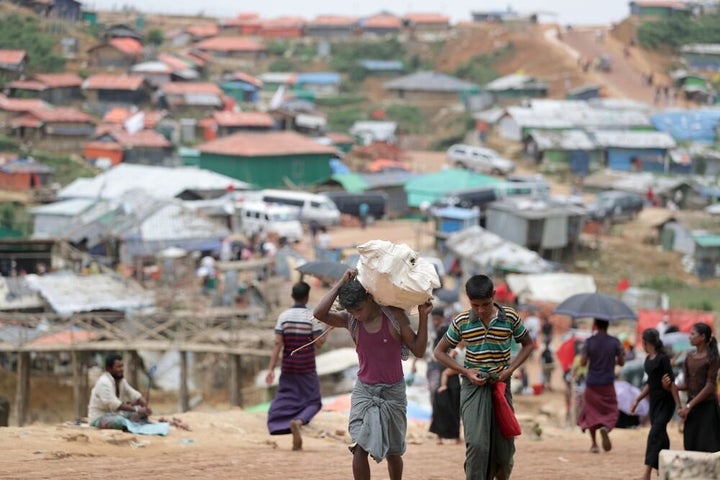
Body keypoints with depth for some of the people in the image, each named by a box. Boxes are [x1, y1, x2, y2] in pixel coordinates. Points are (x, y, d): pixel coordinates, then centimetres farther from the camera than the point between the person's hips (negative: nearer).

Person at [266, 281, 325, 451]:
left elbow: (278, 344, -8)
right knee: (312, 402, 10)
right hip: (307, 370, -2)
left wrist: (271, 369, -8)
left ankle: (296, 442, 3)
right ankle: (298, 421, -20)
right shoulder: (312, 317, -9)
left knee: (287, 401, 10)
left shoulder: (283, 316, -3)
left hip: (288, 368, 2)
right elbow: (318, 343, -11)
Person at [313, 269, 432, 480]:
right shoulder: (350, 321, -4)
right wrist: (341, 283, -19)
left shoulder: (394, 316, -7)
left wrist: (422, 316, -14)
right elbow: (320, 313, -21)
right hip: (364, 391, 0)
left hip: (393, 392, 0)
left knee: (393, 451, 11)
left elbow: (418, 350, -5)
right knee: (360, 447, -16)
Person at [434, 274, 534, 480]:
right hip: (473, 386, -1)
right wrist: (466, 372, -9)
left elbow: (527, 344, 11)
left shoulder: (510, 318, -3)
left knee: (504, 447, 5)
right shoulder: (461, 322, -5)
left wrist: (510, 369, -5)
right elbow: (440, 351, 5)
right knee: (477, 444, -17)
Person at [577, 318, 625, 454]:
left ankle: (594, 444, 9)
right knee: (610, 412, 10)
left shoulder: (589, 342, -7)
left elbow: (583, 362, -9)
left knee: (591, 412, 12)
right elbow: (621, 362, 0)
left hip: (592, 383, 0)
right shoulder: (615, 342, -5)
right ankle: (605, 428, -21)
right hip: (607, 384, 0)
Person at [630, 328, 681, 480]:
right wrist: (637, 400, 17)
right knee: (661, 438, 10)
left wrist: (679, 405, -20)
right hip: (654, 402, 9)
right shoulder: (648, 360, 10)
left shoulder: (663, 359, -15)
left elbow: (671, 383, -17)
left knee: (655, 435, -17)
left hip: (666, 403, -9)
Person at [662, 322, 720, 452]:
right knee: (691, 445, 4)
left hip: (707, 407, -6)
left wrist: (689, 406, -18)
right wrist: (670, 386, -9)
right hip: (692, 407, 6)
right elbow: (687, 384, 11)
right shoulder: (689, 357, 9)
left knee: (708, 447, -9)